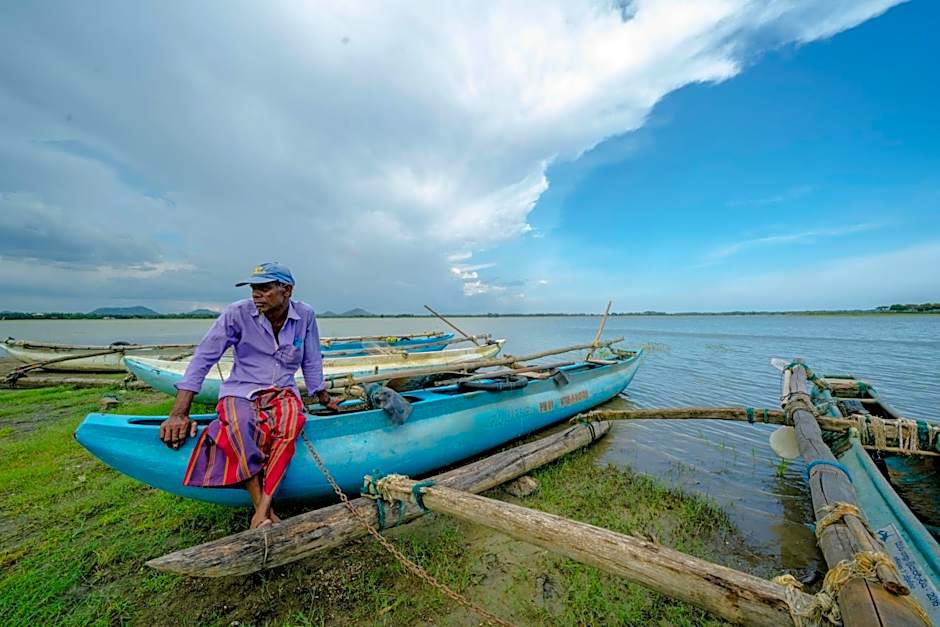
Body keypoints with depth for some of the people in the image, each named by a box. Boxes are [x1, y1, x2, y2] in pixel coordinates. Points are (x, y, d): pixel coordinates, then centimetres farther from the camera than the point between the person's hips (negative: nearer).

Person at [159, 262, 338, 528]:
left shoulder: (305, 315, -5)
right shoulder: (237, 313, -10)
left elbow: (311, 363, 6)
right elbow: (203, 358, -7)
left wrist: (325, 399, 12)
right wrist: (179, 414, -11)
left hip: (283, 392, 1)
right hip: (241, 391, 0)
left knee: (289, 422, -34)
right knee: (239, 426, -35)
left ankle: (262, 510, -26)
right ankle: (264, 509, -23)